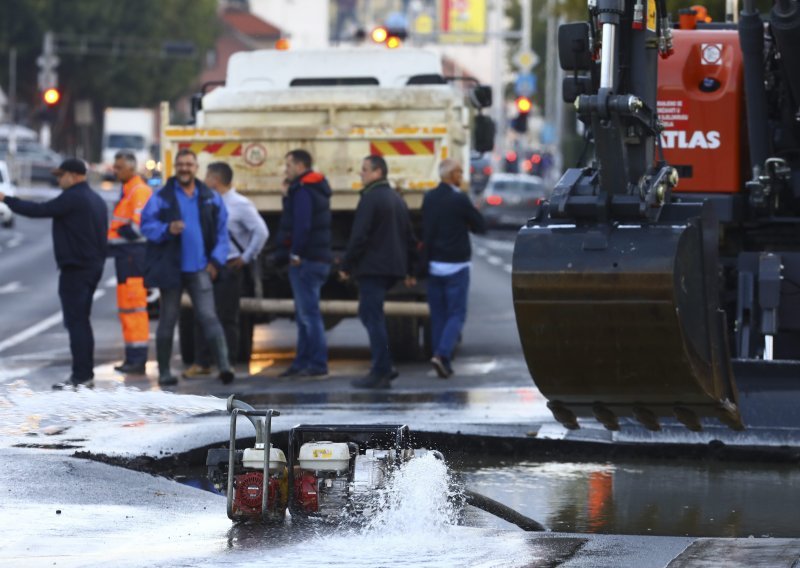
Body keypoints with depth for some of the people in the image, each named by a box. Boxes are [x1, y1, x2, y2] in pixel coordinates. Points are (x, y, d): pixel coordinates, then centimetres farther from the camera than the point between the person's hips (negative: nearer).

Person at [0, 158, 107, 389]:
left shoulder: (72, 198, -15)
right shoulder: (96, 200, 16)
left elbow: (39, 210, -17)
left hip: (75, 269, -10)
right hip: (93, 266, 10)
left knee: (76, 322, -9)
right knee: (81, 321, 15)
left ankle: (81, 376, -12)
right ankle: (86, 374, 18)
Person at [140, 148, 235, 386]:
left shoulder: (211, 198, 7)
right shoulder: (161, 197, 1)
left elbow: (221, 232, 9)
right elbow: (147, 225, -5)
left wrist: (216, 260, -1)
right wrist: (167, 230, -24)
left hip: (200, 269, 0)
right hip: (170, 268, 0)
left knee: (208, 316, -11)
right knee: (168, 320, 9)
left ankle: (224, 364, -19)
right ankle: (164, 370, 17)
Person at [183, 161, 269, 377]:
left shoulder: (240, 205, -9)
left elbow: (261, 232, -13)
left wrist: (246, 258, -10)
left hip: (229, 268, -6)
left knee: (227, 318, -1)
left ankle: (227, 364, 8)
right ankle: (202, 362, 12)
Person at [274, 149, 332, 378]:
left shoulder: (302, 191, -13)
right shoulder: (318, 190, 19)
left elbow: (301, 225, -21)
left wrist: (295, 254, -18)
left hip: (305, 261, -10)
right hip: (320, 258, 10)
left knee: (308, 313, -9)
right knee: (304, 314, 14)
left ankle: (318, 363, -10)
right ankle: (302, 362, 17)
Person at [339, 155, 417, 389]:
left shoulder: (370, 199, -12)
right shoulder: (397, 199, 17)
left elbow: (359, 237, -18)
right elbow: (409, 238, 21)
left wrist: (346, 266, -11)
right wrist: (410, 271, 25)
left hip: (372, 268, -9)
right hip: (393, 268, 9)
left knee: (373, 318, -7)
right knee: (369, 313, 18)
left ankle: (380, 372, -9)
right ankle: (382, 366, 15)